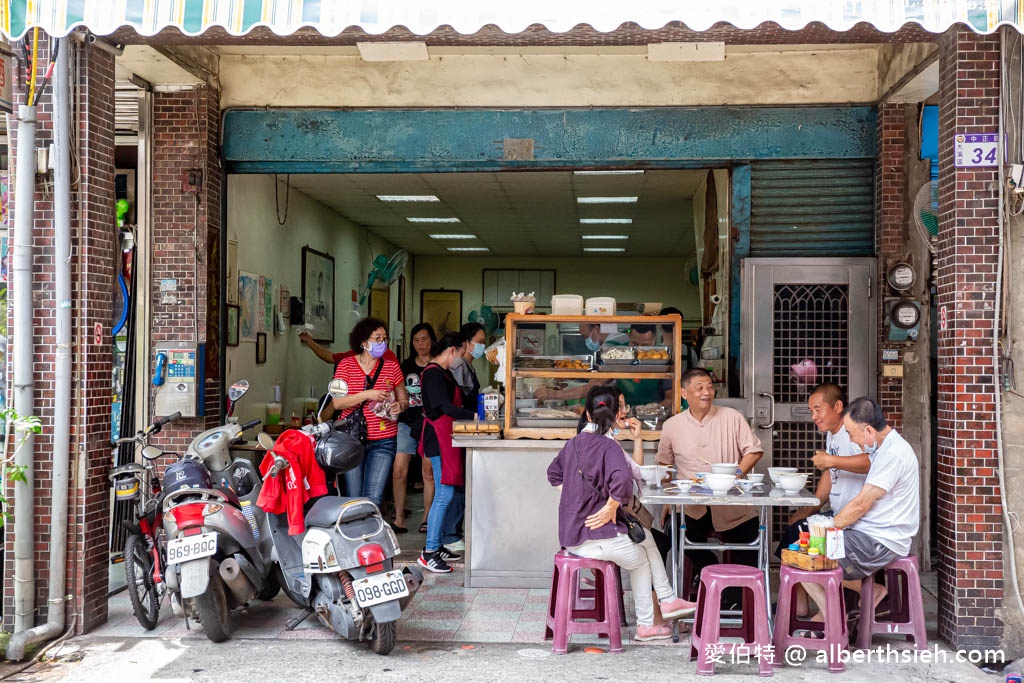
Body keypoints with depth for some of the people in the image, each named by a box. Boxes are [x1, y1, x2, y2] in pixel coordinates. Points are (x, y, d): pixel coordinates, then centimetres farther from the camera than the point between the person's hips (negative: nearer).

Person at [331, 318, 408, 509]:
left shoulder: (391, 367, 8)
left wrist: (399, 406, -7)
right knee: (354, 497, 3)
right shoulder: (346, 365, 2)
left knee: (374, 499, -6)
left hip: (383, 441, 1)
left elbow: (404, 400, 16)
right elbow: (337, 403, -5)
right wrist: (367, 395, -16)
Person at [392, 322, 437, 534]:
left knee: (429, 472, 0)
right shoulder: (406, 366, 14)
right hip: (407, 422, 3)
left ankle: (427, 519, 11)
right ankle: (399, 520, 3)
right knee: (398, 471, -5)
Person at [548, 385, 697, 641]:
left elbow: (554, 474, 24)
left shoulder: (574, 442, 8)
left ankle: (668, 600, 28)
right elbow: (621, 480, -36)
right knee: (640, 560, 19)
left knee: (645, 538, 24)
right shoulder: (608, 446, -17)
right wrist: (611, 508, -21)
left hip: (570, 531, 8)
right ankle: (645, 625, 30)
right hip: (593, 536, -8)